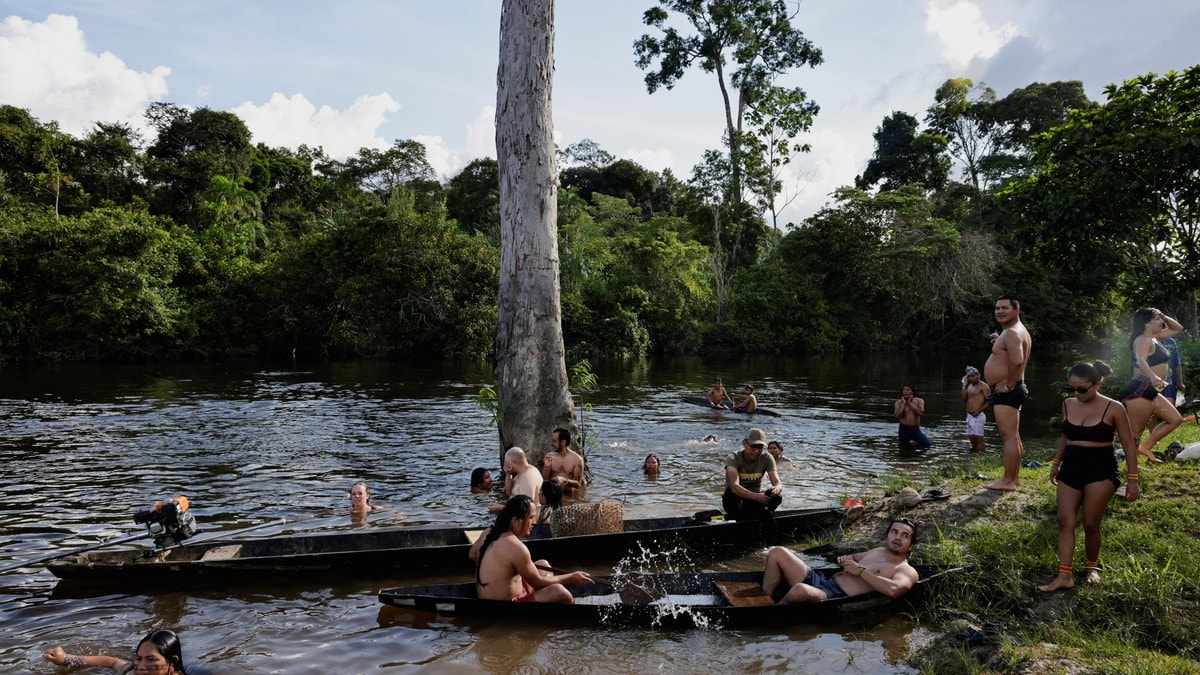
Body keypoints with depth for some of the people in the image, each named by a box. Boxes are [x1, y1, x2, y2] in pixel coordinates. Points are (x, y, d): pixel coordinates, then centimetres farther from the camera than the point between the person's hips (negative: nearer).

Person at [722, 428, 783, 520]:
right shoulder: (733, 459, -18)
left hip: (754, 499, 3)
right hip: (735, 500, -3)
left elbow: (778, 483, -16)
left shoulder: (767, 458, -6)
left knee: (777, 496, -26)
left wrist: (777, 488, -43)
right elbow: (734, 486, -35)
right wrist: (756, 496, -51)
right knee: (731, 494, -38)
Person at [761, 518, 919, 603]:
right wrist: (846, 559, 14)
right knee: (777, 552, -4)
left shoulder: (907, 571, 0)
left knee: (801, 590, -41)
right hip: (821, 581, 9)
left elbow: (894, 590, -24)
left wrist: (860, 571, -13)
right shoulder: (878, 551, 23)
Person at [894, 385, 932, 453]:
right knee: (903, 449, 7)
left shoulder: (919, 400, -1)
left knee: (930, 446, -5)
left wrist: (910, 403, -15)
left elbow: (921, 412, -18)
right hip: (903, 430, 0)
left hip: (915, 429, 0)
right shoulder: (899, 402, -2)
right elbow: (897, 416, -16)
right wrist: (903, 403, -13)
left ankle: (914, 442, 19)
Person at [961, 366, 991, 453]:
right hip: (969, 416, 8)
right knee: (972, 439, 10)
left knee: (978, 438, -12)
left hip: (978, 416, -8)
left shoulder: (983, 386, -5)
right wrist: (964, 387, 9)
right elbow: (964, 401, 14)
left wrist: (978, 411, -18)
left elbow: (989, 402, -11)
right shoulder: (969, 386, 18)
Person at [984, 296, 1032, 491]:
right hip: (1008, 391, 12)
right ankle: (1014, 478, 23)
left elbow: (1017, 361, -34)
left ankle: (1007, 481, -8)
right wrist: (999, 344, 14)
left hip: (1005, 391, -12)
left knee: (1009, 436, -10)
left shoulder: (1011, 333, -18)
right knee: (1013, 436, 16)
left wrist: (1008, 385, -24)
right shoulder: (1017, 331, 17)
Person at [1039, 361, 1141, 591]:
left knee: (1090, 523, 0)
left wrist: (1132, 479, -7)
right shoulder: (1068, 404, 5)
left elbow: (1128, 444, -4)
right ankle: (1065, 575, 1)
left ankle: (1092, 567, 24)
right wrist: (1056, 463, 21)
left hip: (1101, 469, -5)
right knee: (1065, 522, -2)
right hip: (1071, 467, 5)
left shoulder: (1113, 408, -9)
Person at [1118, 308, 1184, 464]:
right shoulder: (1143, 340, -13)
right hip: (1140, 389, -11)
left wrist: (1164, 316, 14)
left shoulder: (1155, 338, 18)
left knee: (1175, 419, 18)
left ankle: (1146, 447, 17)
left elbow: (1177, 328, 32)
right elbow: (1141, 361, -32)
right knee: (1135, 431, -8)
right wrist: (1153, 377, -49)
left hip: (1150, 390, 11)